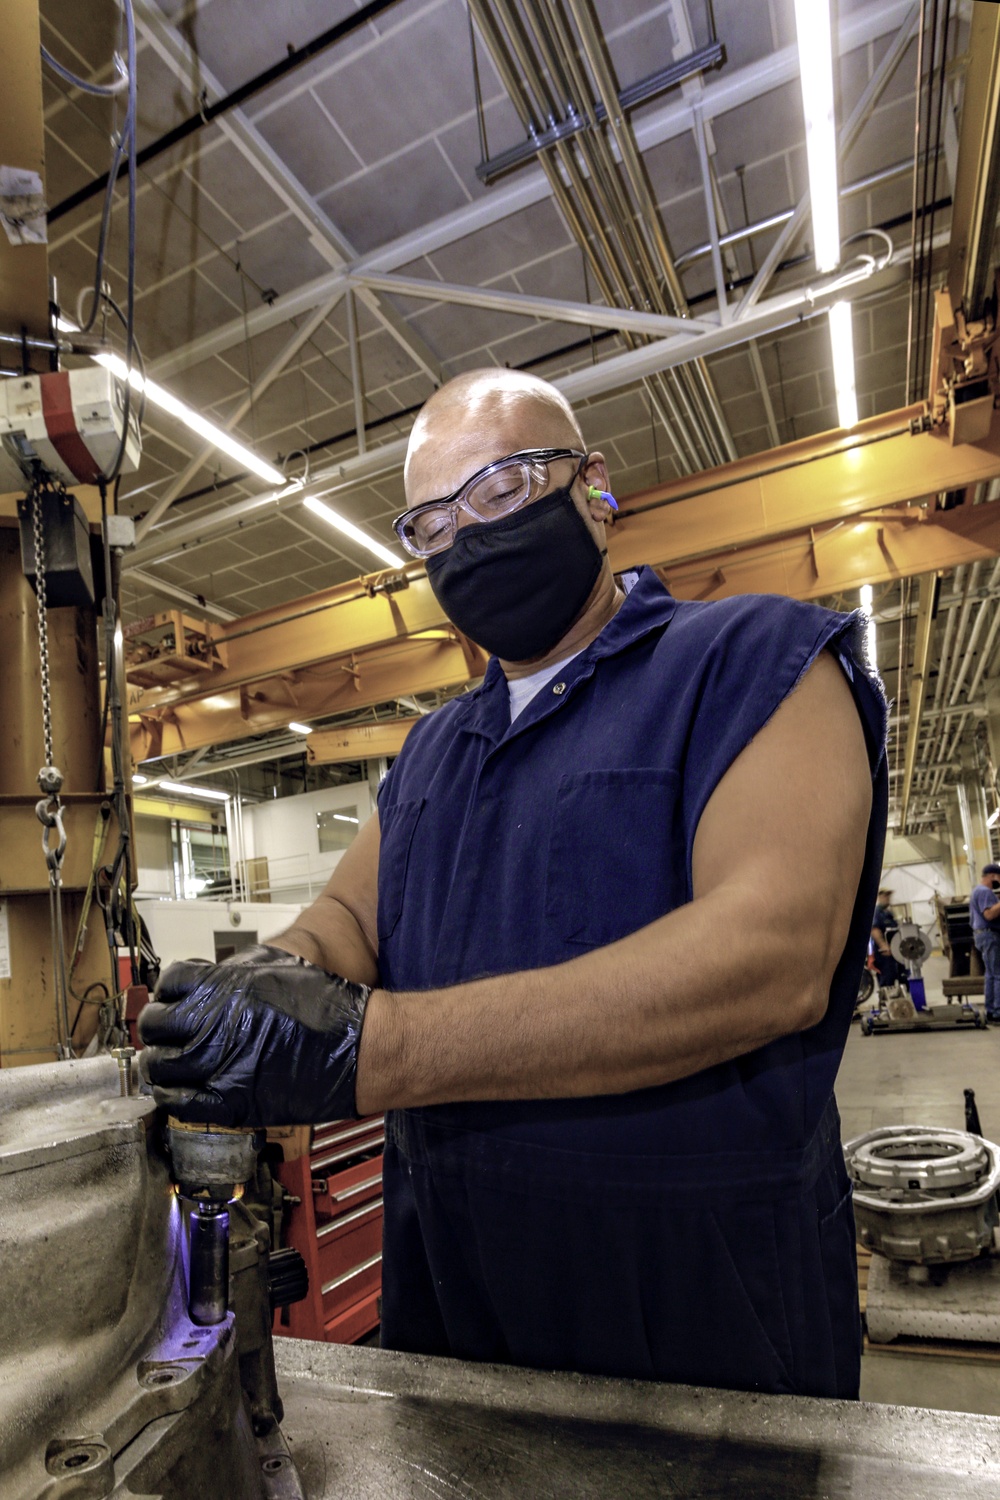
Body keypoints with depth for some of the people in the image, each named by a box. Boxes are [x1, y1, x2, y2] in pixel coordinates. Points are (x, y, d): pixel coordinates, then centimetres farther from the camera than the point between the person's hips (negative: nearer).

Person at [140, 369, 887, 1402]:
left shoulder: (757, 659, -13)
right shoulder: (431, 750, 10)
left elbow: (773, 956, -26)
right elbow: (349, 912, 7)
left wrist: (363, 1048, -31)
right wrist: (286, 974, -20)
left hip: (703, 1297, -5)